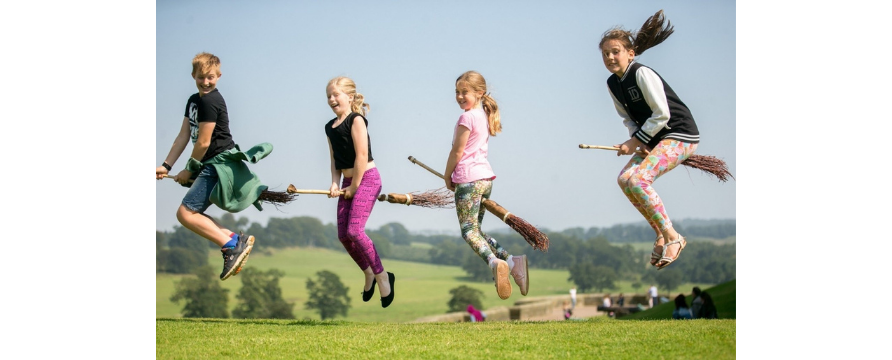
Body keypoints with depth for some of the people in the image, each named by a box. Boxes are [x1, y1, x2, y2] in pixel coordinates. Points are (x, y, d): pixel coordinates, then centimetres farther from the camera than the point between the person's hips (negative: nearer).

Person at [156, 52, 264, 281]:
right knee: (191, 214, 12)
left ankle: (232, 246, -14)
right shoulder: (194, 100, 16)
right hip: (212, 166, 10)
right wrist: (166, 166, 9)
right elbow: (183, 136, 16)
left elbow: (203, 143, -15)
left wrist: (189, 171, -3)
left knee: (185, 213, -14)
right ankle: (235, 239, 9)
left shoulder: (210, 101, -15)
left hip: (220, 164, -10)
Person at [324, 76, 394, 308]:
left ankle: (382, 276, -5)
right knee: (343, 235, 4)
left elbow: (362, 156, -16)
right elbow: (334, 159, 13)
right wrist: (335, 184, -3)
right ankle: (368, 274, 23)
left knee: (354, 230, -18)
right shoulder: (330, 127, 13)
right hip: (348, 182, 8)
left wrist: (354, 187, -13)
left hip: (366, 179, -8)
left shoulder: (356, 120, -11)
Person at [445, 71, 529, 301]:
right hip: (486, 177, 9)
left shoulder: (467, 118, -11)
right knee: (476, 228, 16)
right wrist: (455, 176, 20)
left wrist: (447, 177, 2)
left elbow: (457, 152, -11)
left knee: (468, 230, -10)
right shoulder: (484, 116, 16)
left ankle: (495, 263, -35)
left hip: (468, 178, -9)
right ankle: (512, 261, 2)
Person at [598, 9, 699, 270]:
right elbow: (628, 118, 14)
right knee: (624, 179, -1)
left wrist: (634, 142, -16)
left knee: (638, 180, -24)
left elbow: (662, 115, -20)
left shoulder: (642, 74, -19)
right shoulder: (613, 84, 6)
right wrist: (637, 141, -5)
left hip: (680, 135, -9)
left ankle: (672, 237, -14)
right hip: (653, 139, 9)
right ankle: (660, 234, 9)